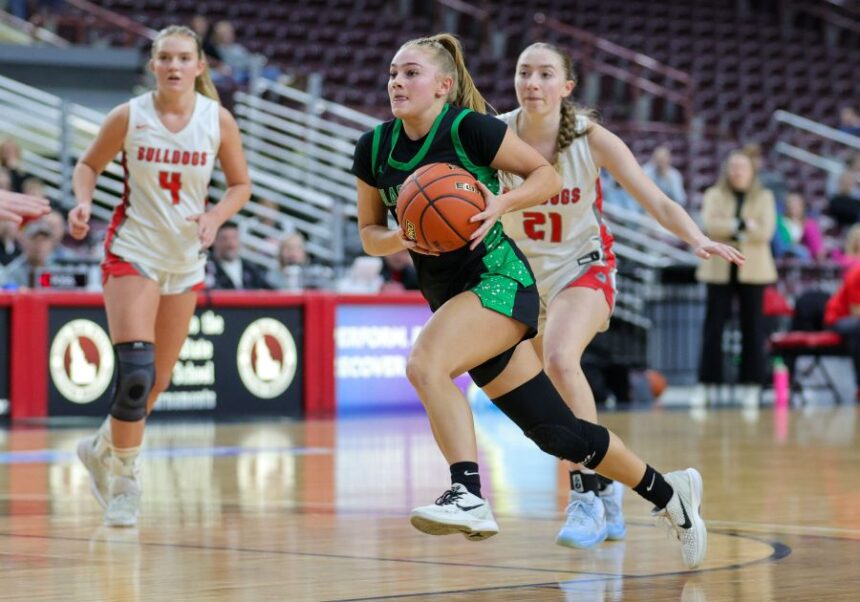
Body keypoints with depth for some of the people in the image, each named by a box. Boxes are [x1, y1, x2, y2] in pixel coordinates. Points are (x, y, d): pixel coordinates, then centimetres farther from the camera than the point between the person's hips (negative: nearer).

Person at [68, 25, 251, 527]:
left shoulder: (218, 121, -5)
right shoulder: (129, 117, -9)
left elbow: (241, 185, 5)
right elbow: (90, 165, 5)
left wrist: (216, 216, -14)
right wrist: (84, 202, -14)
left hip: (186, 260, 3)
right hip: (132, 253, -3)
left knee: (158, 381, 11)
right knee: (136, 373, -18)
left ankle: (102, 448, 36)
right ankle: (125, 478, -1)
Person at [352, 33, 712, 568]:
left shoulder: (469, 128, -12)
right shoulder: (374, 149, 3)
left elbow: (549, 177, -5)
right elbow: (369, 233, 12)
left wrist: (501, 203, -22)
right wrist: (401, 239, -10)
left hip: (499, 279, -6)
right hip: (450, 297, 6)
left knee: (424, 363, -32)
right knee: (558, 433, 10)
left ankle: (469, 495, -33)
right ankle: (667, 492, 27)